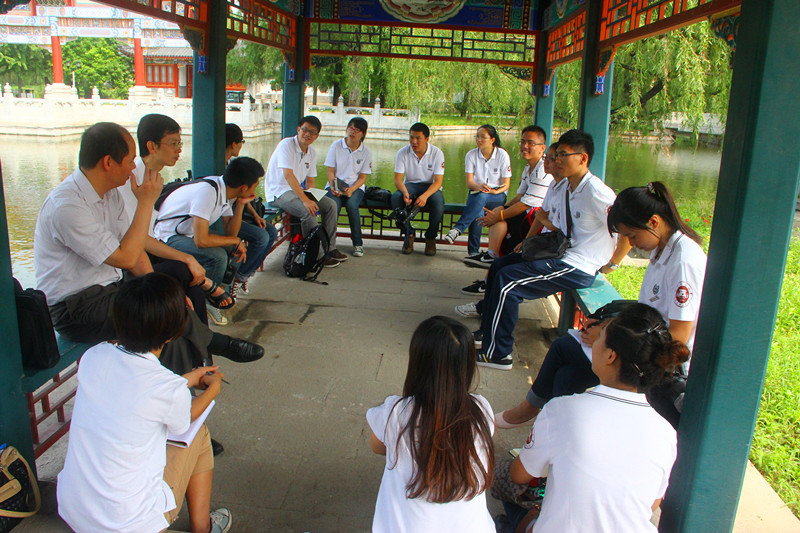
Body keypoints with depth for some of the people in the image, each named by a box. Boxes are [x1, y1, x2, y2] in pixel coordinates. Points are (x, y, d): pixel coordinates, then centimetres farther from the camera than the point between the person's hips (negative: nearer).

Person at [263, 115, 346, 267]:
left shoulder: (312, 152, 8)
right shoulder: (287, 145, -17)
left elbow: (310, 180, 14)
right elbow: (288, 175, -27)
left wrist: (312, 198, -7)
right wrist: (305, 200, -32)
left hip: (298, 189, 8)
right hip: (278, 191, -8)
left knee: (331, 204, -4)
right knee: (308, 211, -30)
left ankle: (330, 248, 1)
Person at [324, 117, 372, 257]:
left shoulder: (366, 152, 1)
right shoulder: (336, 146, 1)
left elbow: (363, 177, 0)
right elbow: (330, 171, 1)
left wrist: (351, 189, -18)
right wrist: (333, 187, -17)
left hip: (355, 186, 0)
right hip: (335, 185, 0)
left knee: (352, 204, -32)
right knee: (334, 204, -32)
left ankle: (358, 243, -16)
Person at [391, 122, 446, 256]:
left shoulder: (437, 153, -11)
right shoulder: (403, 152, -7)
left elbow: (438, 181, -15)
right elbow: (397, 178, -10)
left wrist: (425, 195, -35)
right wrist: (405, 192, -33)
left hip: (431, 186, -1)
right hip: (410, 185, 2)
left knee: (438, 203, -35)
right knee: (395, 198, -31)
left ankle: (430, 237, -10)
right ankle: (408, 234, -12)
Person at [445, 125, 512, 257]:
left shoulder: (502, 155, -5)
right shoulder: (471, 155, -1)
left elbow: (506, 184, -4)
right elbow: (469, 182, -6)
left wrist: (494, 191, -25)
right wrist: (479, 186, -29)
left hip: (498, 196, -1)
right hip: (476, 193, 1)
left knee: (482, 197, -38)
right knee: (478, 212, -34)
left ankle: (457, 229, -45)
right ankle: (474, 251, -33)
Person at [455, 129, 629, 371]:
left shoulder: (596, 192, -19)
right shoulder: (562, 187, 9)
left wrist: (610, 264, -16)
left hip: (578, 268, -10)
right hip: (558, 255, 10)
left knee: (507, 281, -20)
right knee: (499, 265, 12)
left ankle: (497, 353, -11)